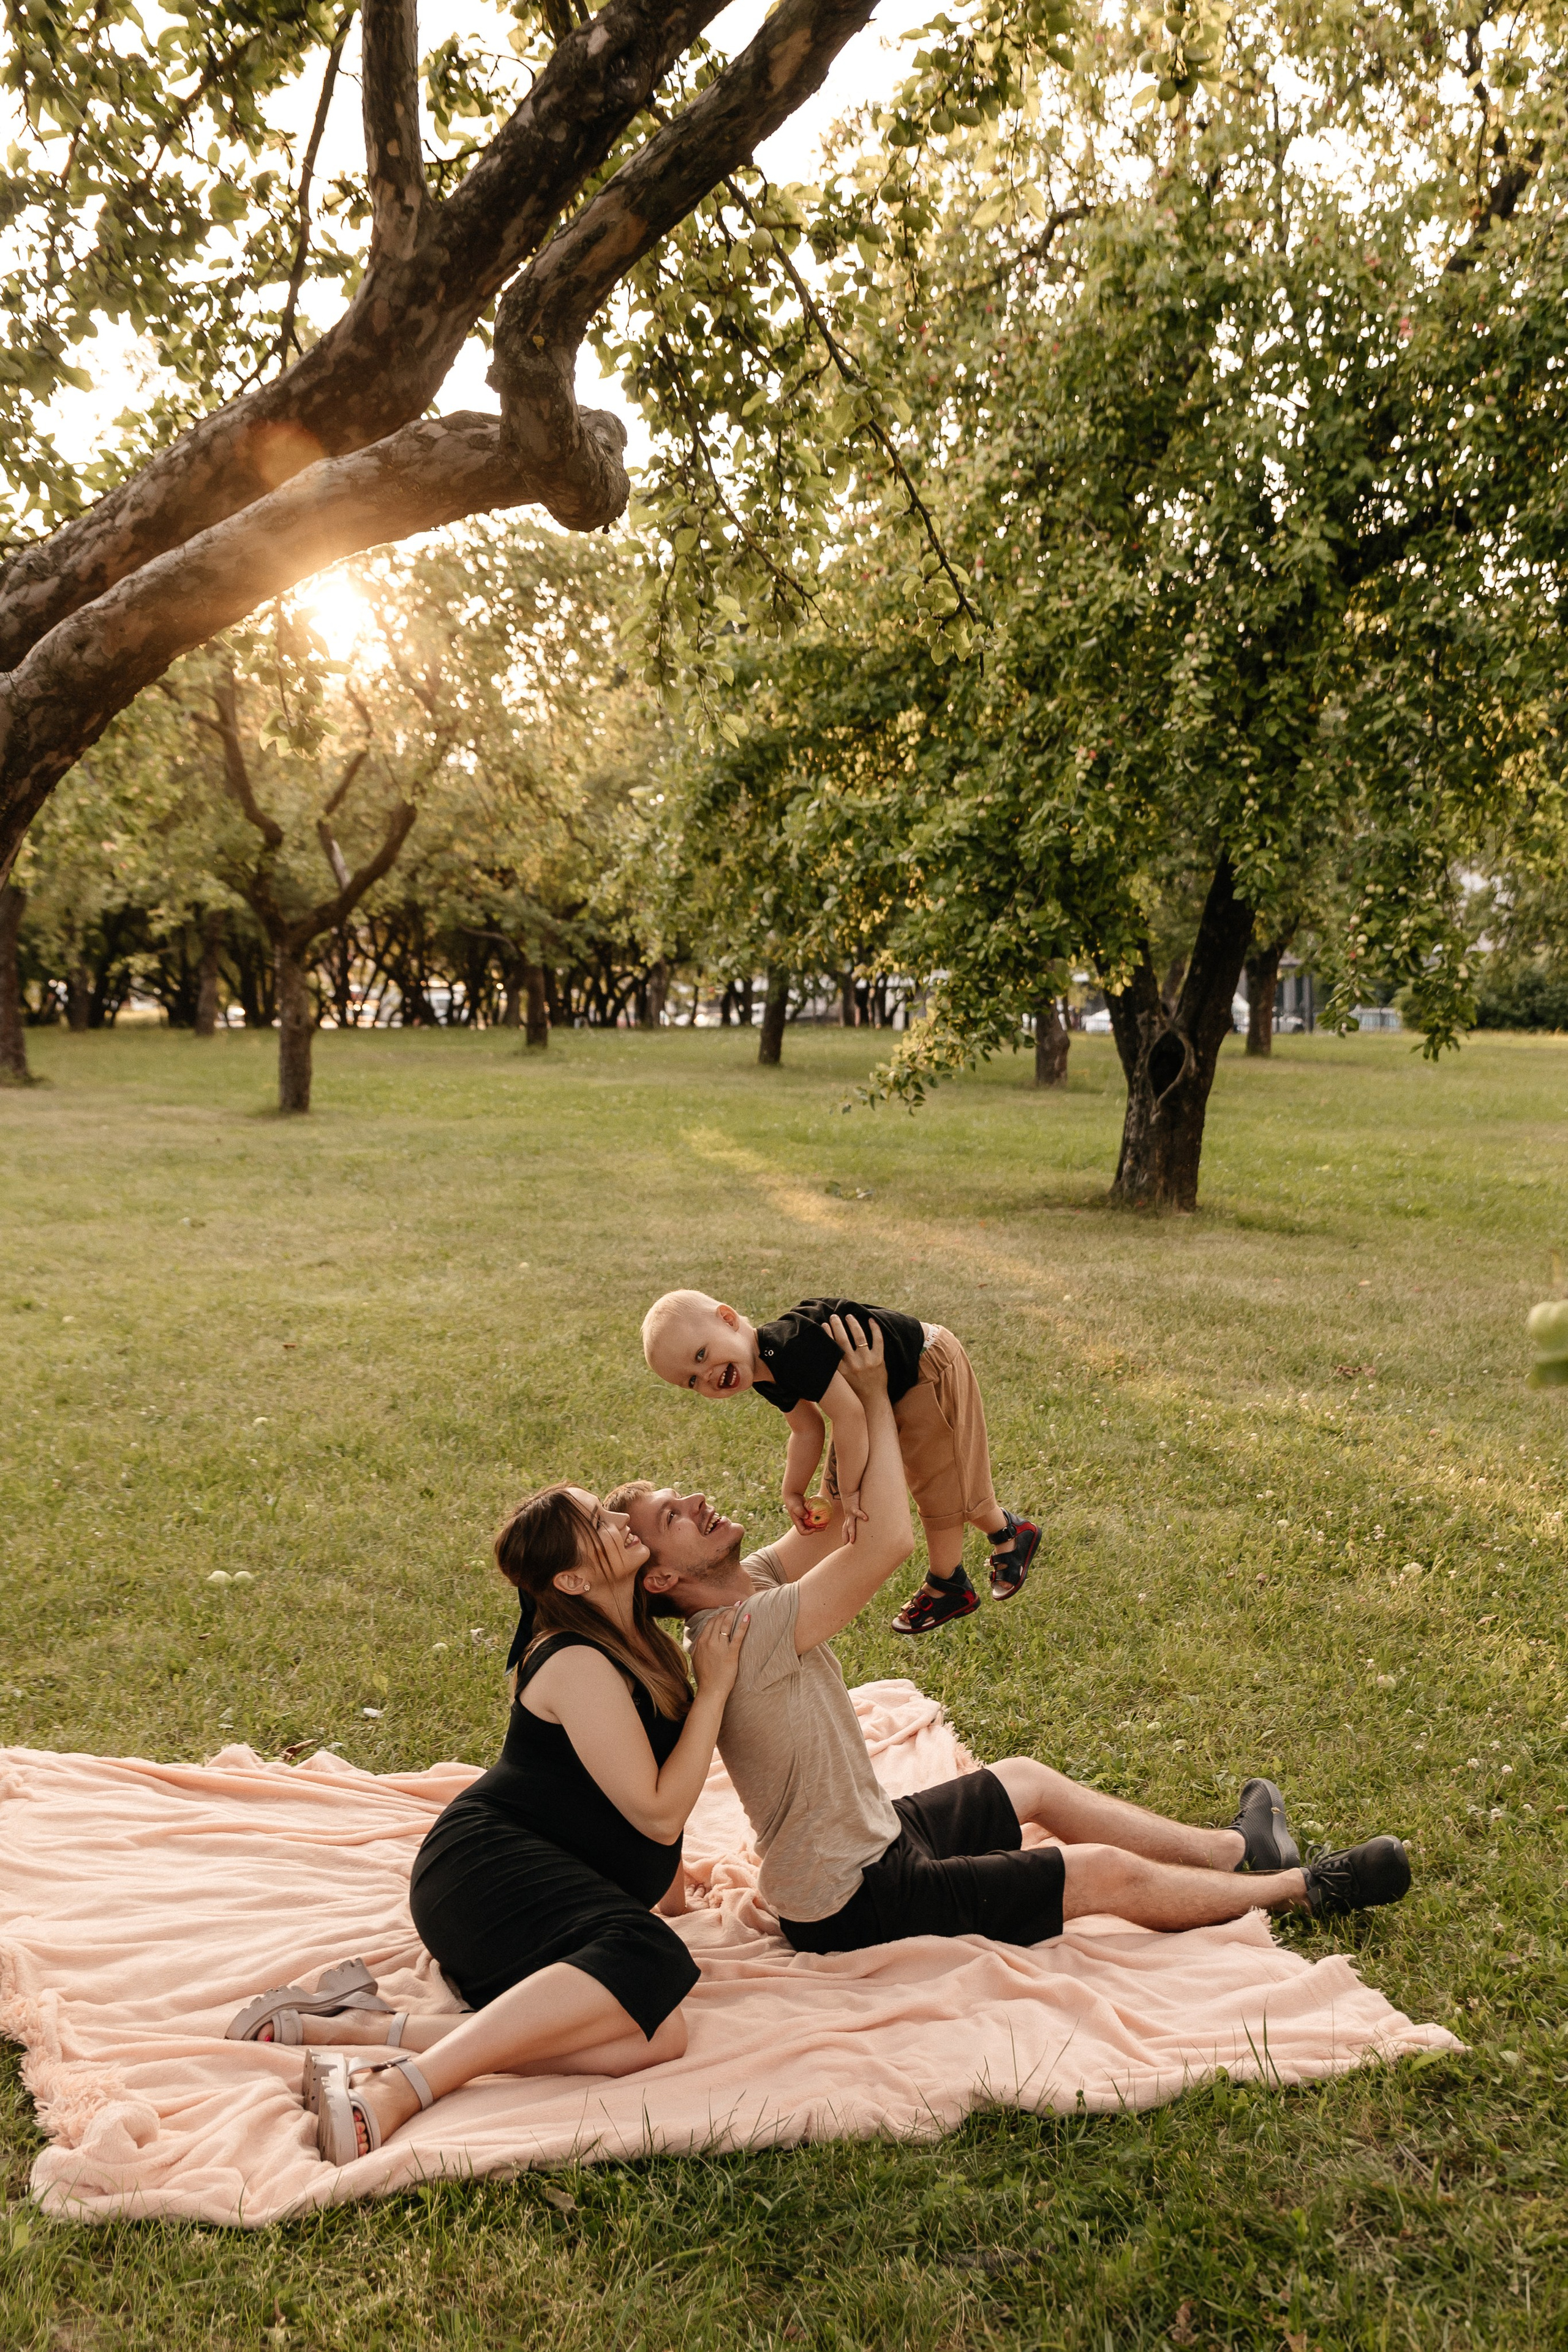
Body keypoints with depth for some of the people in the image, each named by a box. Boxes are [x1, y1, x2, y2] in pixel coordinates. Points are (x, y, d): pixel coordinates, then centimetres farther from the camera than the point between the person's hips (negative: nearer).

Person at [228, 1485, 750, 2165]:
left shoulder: (637, 1642, 16)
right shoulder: (578, 1663, -13)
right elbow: (659, 1813, -14)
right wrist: (714, 1688, -8)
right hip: (485, 1867, -9)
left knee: (657, 2036, -23)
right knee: (647, 1958, -37)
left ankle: (367, 2026, -23)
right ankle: (394, 2091, -37)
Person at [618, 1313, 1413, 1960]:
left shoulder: (749, 1585, -3)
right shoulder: (740, 1633, -32)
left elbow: (841, 1515, 1)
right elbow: (888, 1540, -36)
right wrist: (872, 1397, -25)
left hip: (865, 1835, 10)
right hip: (854, 1902, -10)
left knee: (1027, 1779, 23)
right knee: (1108, 1873, -2)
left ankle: (1236, 1851, 39)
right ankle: (1304, 1887, 20)